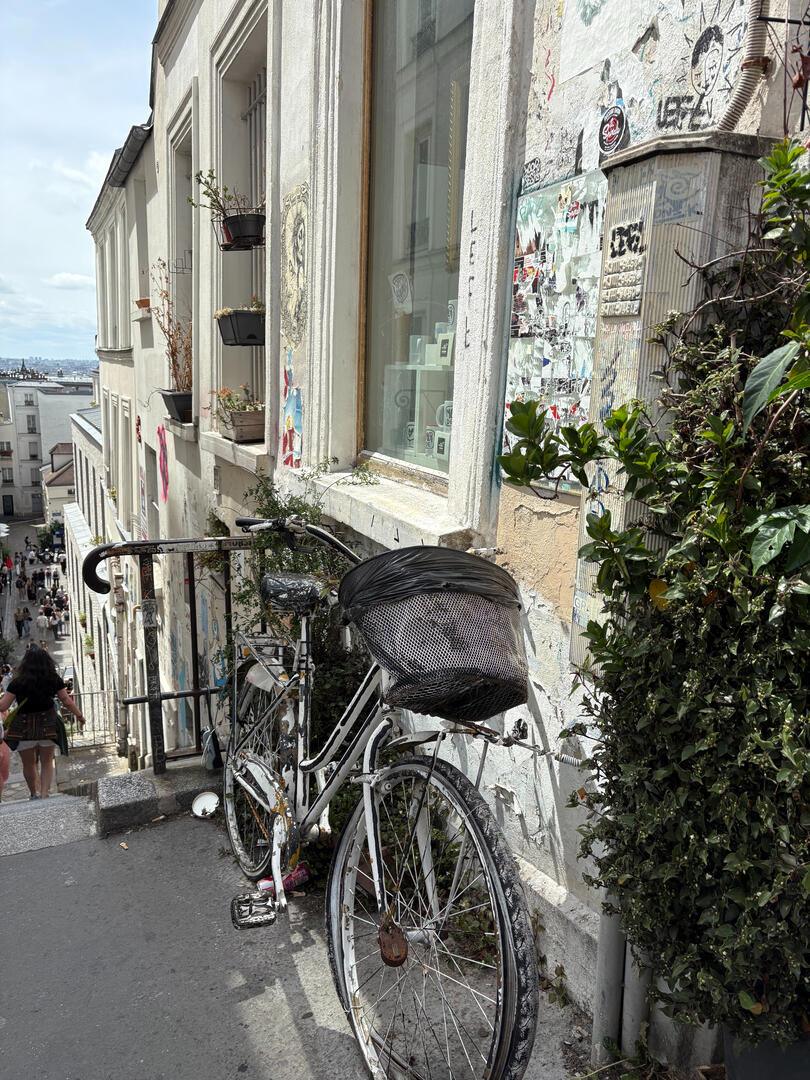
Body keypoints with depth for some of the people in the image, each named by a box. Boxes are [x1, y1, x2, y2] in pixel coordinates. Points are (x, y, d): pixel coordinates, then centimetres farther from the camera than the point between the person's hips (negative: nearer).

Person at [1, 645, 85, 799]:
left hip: (23, 728, -1)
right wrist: (79, 715, 13)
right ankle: (44, 794, 6)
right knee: (47, 762, 16)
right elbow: (67, 702, -1)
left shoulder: (18, 682, -10)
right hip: (48, 725, 1)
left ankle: (35, 792, 14)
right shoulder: (53, 680, -6)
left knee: (28, 764, 20)